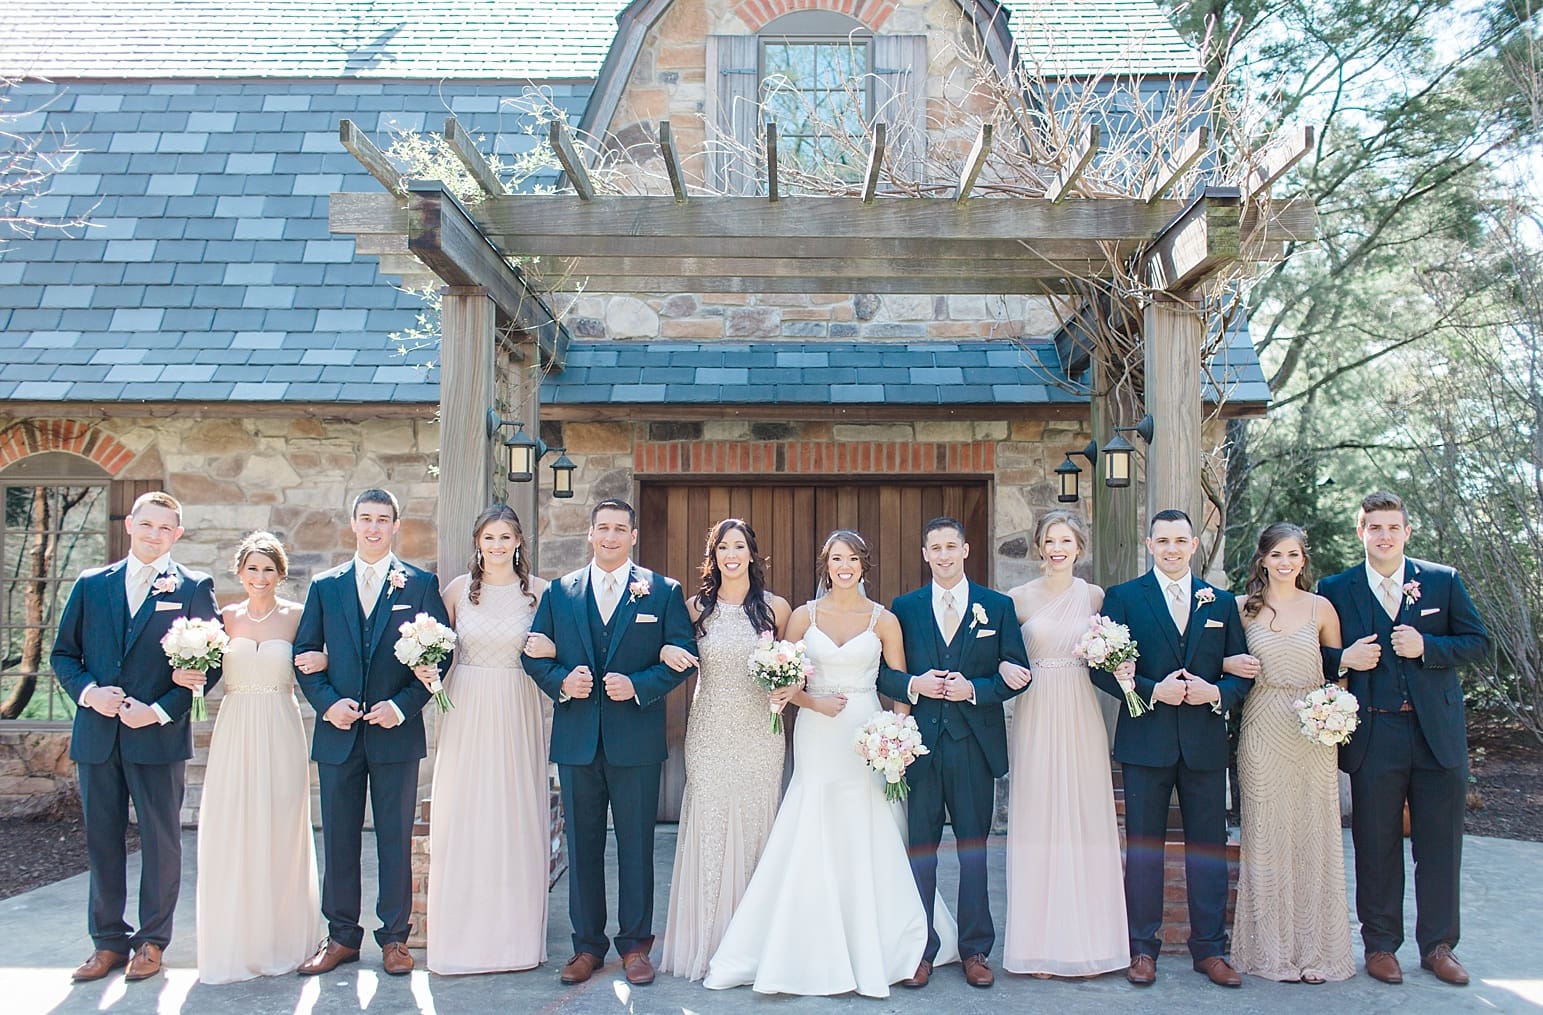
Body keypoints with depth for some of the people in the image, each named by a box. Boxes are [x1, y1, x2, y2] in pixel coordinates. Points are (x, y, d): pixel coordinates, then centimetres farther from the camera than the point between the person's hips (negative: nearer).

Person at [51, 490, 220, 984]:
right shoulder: (90, 585, 10)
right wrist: (87, 691, -8)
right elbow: (63, 653, 11)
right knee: (102, 840, 10)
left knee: (161, 840, 5)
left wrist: (162, 710, -12)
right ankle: (109, 940, 23)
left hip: (159, 736, -3)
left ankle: (152, 940, 18)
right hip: (97, 736, 3)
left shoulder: (194, 588, 0)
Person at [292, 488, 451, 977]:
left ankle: (394, 937, 16)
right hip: (338, 731, 2)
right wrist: (327, 702, -8)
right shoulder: (324, 586, 9)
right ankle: (341, 937, 21)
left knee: (396, 838, 5)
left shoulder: (421, 584, 2)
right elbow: (304, 654, 8)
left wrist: (403, 705, -12)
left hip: (395, 731, -2)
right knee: (338, 839, 9)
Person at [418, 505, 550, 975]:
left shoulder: (539, 591, 0)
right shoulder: (459, 589, 4)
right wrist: (426, 666, -7)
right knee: (462, 820, 4)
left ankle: (516, 934, 17)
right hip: (466, 712, 1)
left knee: (516, 818, 4)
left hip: (517, 716, -1)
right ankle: (464, 933, 17)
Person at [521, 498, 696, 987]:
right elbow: (534, 653, 8)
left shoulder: (663, 592, 1)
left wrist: (639, 685, -16)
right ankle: (587, 944, 23)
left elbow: (684, 654, -2)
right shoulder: (560, 592, 8)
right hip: (576, 740, 2)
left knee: (636, 845, 7)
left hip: (637, 739, -2)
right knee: (582, 845, 10)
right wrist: (561, 681, -12)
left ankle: (635, 944, 21)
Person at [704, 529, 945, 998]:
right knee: (812, 842, 1)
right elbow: (784, 681, 6)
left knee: (868, 843, 2)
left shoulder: (884, 620, 3)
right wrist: (816, 703, -11)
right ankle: (814, 955, 14)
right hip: (816, 736, 1)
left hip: (868, 737, 0)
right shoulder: (804, 616, 5)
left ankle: (872, 951, 18)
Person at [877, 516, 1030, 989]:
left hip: (975, 743, 0)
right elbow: (883, 672, 6)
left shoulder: (998, 606, 5)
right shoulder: (904, 608, 7)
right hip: (920, 742, 0)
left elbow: (1017, 674, 2)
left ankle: (976, 950, 21)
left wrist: (974, 689, -13)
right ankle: (920, 950, 16)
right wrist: (913, 684, -13)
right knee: (919, 849, 5)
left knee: (974, 850, 8)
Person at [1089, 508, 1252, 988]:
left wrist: (1216, 692, -12)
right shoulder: (1123, 597, 2)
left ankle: (1209, 948, 21)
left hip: (1205, 742, 2)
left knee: (1208, 847, 8)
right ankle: (1142, 948, 17)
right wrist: (1153, 690, -16)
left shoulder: (1222, 602, 10)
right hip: (1146, 741, -2)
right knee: (1143, 847, 6)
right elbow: (1103, 669, -4)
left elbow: (1241, 673, 8)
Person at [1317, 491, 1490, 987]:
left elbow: (1478, 642, 4)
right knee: (1376, 845, 7)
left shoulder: (1443, 580, 5)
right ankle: (1380, 944, 21)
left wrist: (1426, 646, -12)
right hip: (1374, 737, -1)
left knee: (1440, 844, 9)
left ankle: (1438, 945, 24)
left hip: (1439, 734, 1)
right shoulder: (1335, 589, 2)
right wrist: (1343, 659, -14)